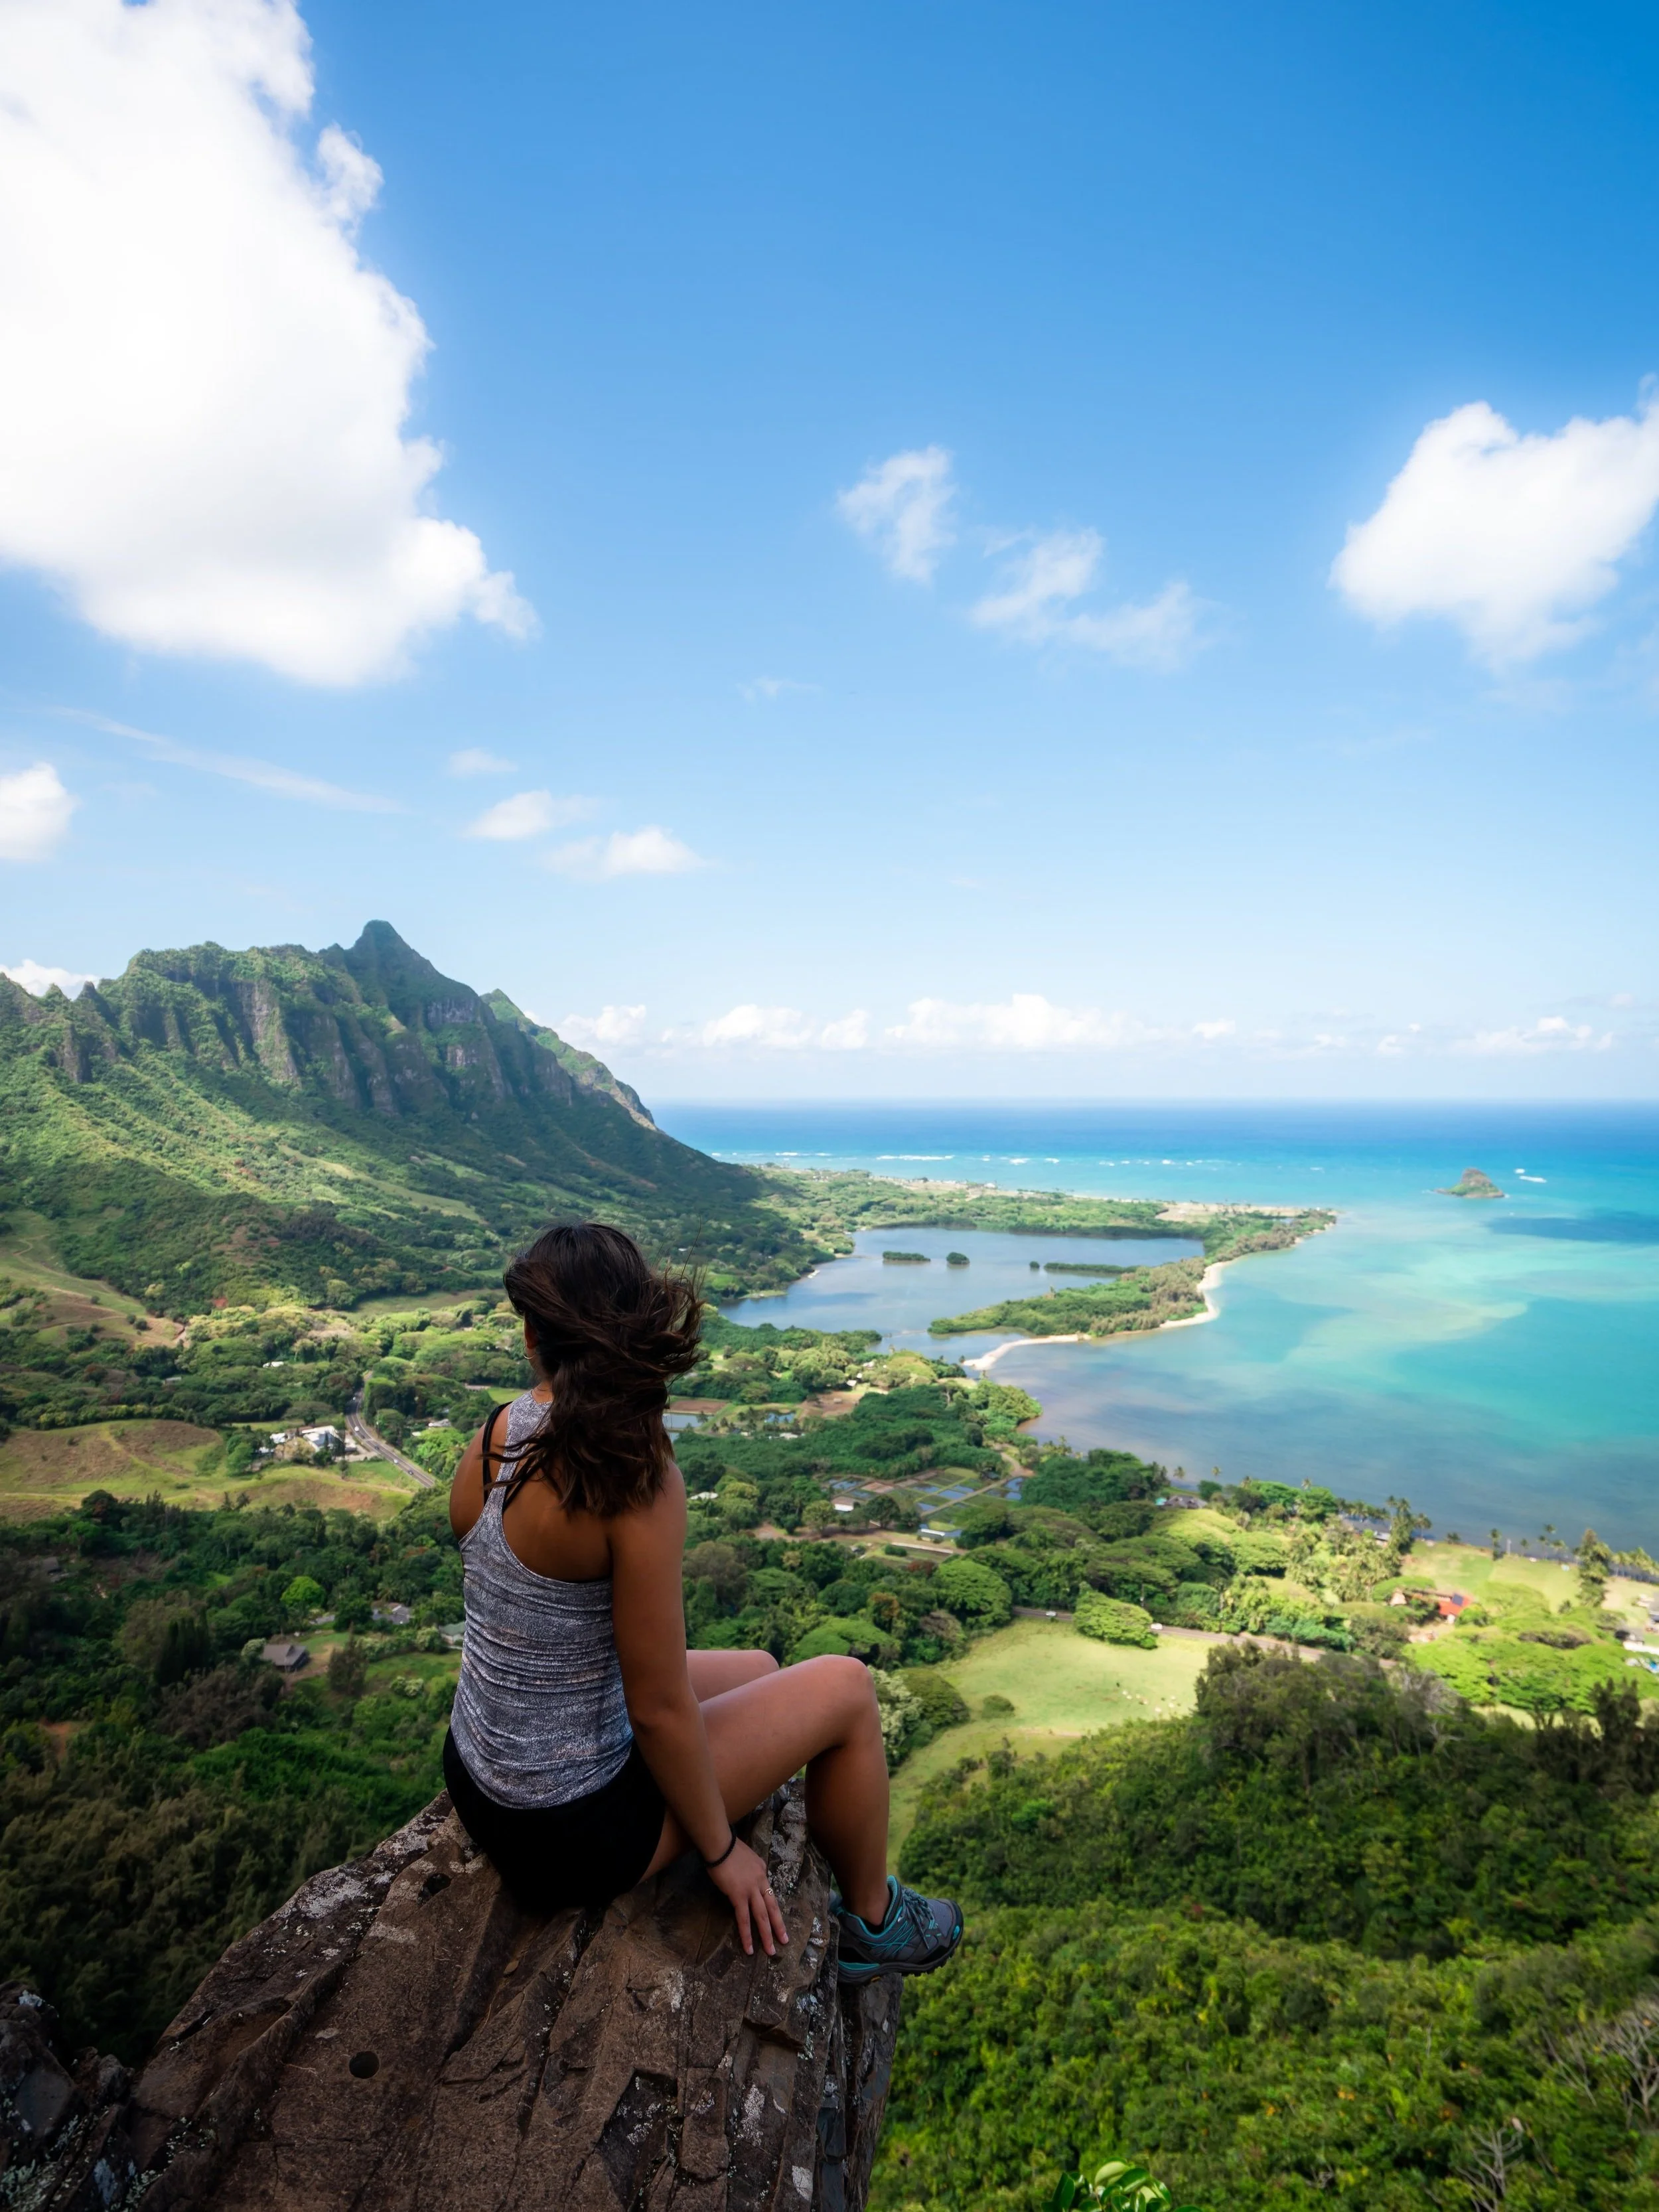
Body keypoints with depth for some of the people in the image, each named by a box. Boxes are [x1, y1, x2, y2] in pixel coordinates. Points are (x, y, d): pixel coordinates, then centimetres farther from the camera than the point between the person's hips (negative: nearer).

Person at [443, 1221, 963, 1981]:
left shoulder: (490, 1439, -7)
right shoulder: (637, 1478, -31)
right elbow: (660, 1710, -22)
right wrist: (721, 1849, -8)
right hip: (573, 1834, -7)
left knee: (760, 1673, 25)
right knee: (846, 1689, 6)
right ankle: (872, 1924, 32)